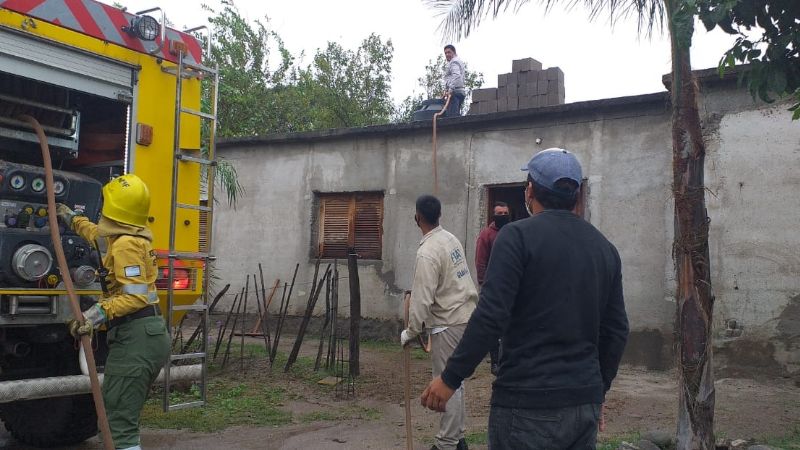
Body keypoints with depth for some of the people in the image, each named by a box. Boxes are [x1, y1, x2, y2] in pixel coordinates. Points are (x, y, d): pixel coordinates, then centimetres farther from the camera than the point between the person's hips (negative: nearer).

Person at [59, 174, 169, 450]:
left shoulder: (126, 245, -13)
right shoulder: (133, 237, 18)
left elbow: (136, 296, -22)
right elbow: (101, 236, 42)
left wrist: (99, 313, -31)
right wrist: (72, 219, 54)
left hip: (135, 338, -11)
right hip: (150, 336, 11)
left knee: (119, 423, -10)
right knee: (125, 416, 19)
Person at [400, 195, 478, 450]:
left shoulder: (428, 252, -19)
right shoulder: (451, 239, 9)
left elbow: (422, 299, -19)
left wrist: (410, 332, -9)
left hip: (448, 323, -9)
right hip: (465, 316, 9)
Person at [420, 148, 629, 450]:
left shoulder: (518, 236, -10)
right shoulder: (605, 247, 9)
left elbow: (490, 317, -18)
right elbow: (616, 331, 12)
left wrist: (450, 379, -10)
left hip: (528, 404, -6)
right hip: (586, 404, 6)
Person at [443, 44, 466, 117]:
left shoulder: (454, 62, -4)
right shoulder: (459, 61, 29)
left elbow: (456, 76, -20)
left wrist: (450, 89, -28)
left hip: (455, 92, -11)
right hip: (460, 92, 11)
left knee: (452, 115, -18)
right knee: (456, 115, 8)